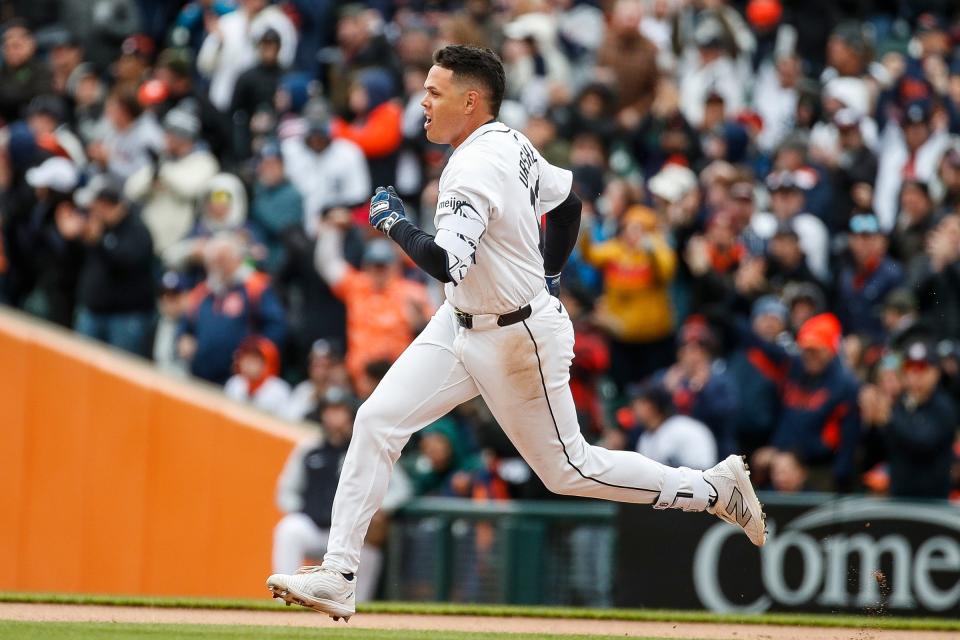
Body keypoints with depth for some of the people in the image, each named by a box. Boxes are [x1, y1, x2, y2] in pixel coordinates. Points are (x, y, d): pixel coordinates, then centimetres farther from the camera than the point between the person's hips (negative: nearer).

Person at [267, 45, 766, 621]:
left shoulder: (477, 169, -27)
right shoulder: (512, 144, 2)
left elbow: (444, 263, -36)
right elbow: (567, 202, 17)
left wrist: (393, 222, -21)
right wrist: (548, 275, 24)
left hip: (519, 341, -9)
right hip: (460, 326, 9)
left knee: (570, 470, 5)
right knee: (377, 421, -4)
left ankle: (715, 488, 21)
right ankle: (339, 578, -4)